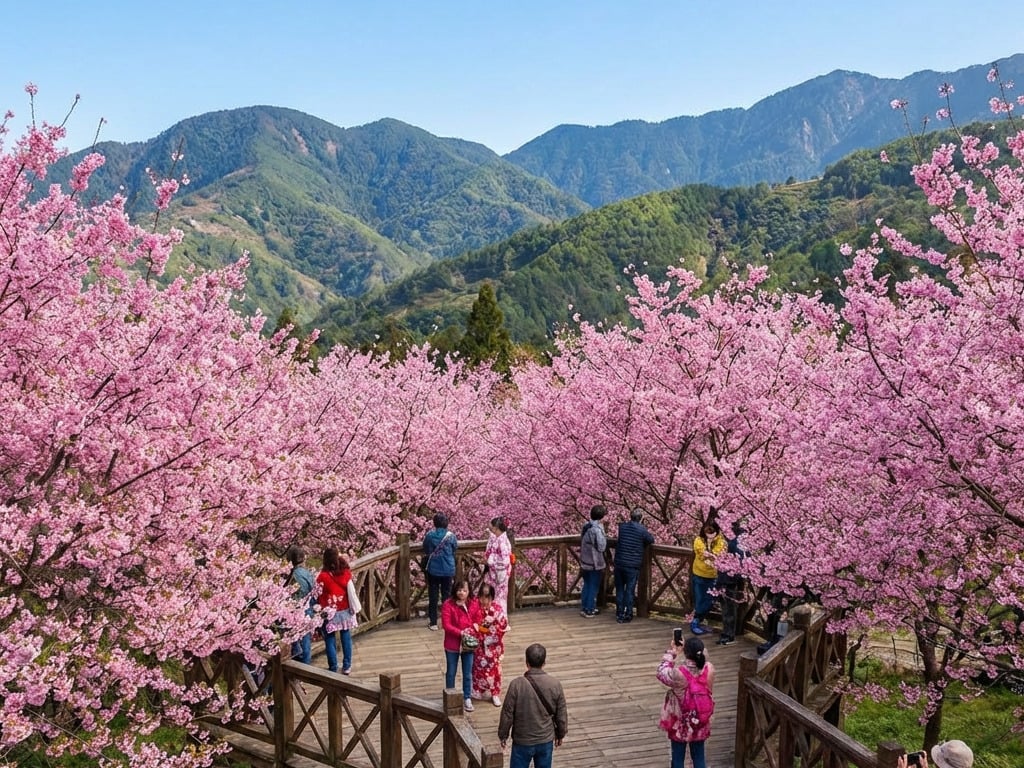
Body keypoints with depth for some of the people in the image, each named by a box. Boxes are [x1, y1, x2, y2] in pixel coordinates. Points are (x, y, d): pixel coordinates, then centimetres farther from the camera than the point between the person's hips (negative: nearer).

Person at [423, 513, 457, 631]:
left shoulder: (429, 536, -9)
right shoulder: (450, 536, -10)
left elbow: (425, 552, 2)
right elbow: (455, 548, 7)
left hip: (433, 570, 0)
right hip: (448, 570, 0)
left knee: (433, 596, 8)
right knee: (446, 596, 11)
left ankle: (433, 622, 11)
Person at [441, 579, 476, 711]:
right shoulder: (448, 605, -13)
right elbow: (446, 625, -17)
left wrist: (472, 629, -12)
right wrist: (460, 632, -26)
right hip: (452, 645, -2)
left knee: (468, 674, 10)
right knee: (451, 673, 14)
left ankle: (467, 698, 25)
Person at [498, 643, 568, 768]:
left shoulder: (517, 684, -19)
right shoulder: (555, 685, -12)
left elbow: (507, 714, -11)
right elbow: (561, 715, -2)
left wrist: (503, 735, 4)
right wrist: (560, 734, 15)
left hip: (522, 741, -2)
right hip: (546, 740, 2)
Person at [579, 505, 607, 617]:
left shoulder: (586, 527, 3)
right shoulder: (597, 529, -22)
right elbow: (601, 547, -18)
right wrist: (605, 540, -4)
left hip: (584, 562, 7)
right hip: (595, 563, -7)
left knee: (586, 585, 19)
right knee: (594, 587, 6)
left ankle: (583, 608, 26)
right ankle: (590, 610, 13)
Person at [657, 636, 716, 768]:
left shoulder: (679, 674, -30)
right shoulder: (709, 669, -18)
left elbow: (661, 672, -8)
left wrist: (671, 652, 0)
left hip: (680, 723, -4)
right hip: (700, 722, 4)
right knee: (698, 757, 20)